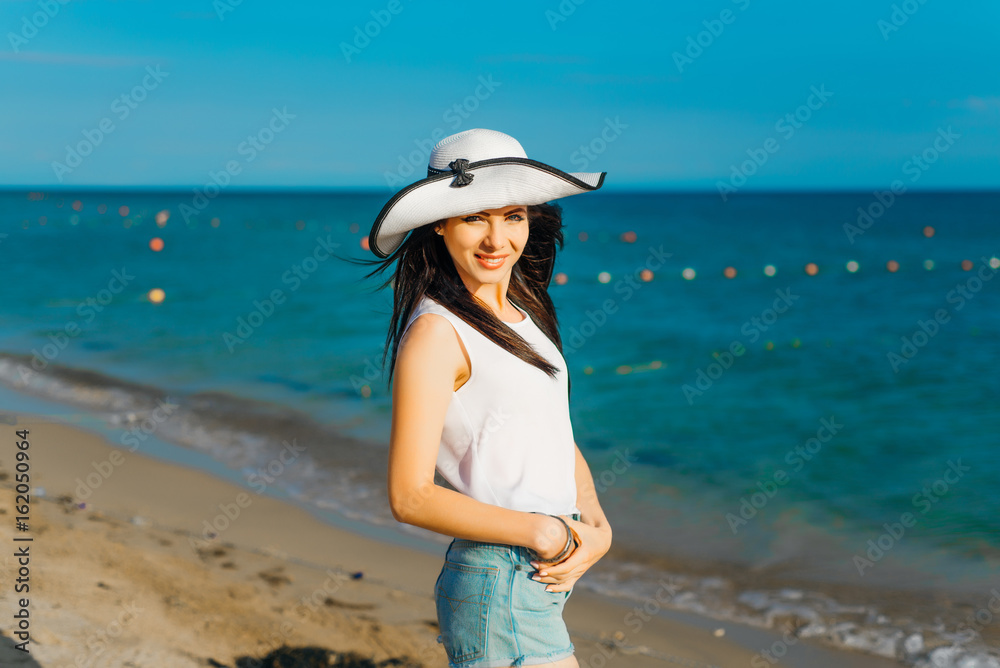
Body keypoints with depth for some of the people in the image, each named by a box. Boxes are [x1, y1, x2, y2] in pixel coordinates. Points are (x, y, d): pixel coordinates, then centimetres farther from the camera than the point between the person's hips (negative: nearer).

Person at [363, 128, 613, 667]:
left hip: (544, 579, 8)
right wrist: (545, 532, -17)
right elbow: (410, 496, -17)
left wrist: (597, 527, -3)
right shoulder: (436, 332, -15)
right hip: (501, 585, -8)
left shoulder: (524, 311, 10)